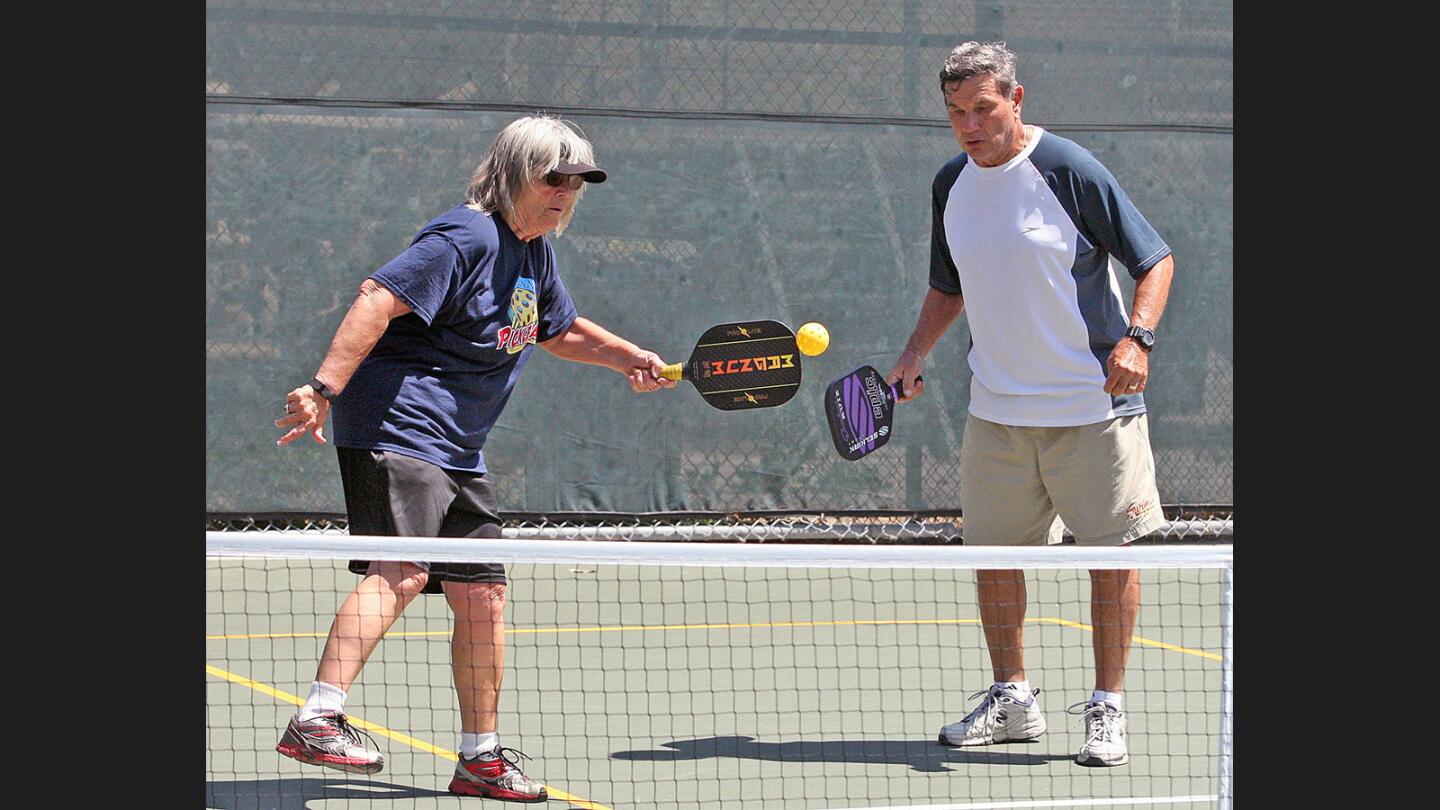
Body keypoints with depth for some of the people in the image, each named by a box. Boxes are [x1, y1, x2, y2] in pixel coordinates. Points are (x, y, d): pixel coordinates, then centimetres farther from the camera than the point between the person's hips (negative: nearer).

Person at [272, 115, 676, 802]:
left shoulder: (535, 253, 17)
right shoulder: (465, 238, -13)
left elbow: (559, 328, 38)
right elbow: (377, 300, -23)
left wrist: (625, 356, 24)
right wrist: (325, 388, -32)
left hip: (458, 453, 10)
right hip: (396, 428, -10)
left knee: (482, 595, 9)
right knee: (400, 571, -26)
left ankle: (480, 758, 19)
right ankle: (317, 719, -33)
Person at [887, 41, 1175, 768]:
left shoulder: (1069, 171, -12)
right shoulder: (951, 185, 6)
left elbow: (1155, 259, -9)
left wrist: (1136, 337, -24)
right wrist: (915, 353, 6)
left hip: (1090, 404, -5)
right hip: (996, 410, 6)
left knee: (1111, 552, -2)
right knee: (992, 550, 8)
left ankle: (1107, 709, 7)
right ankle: (1011, 700, 22)